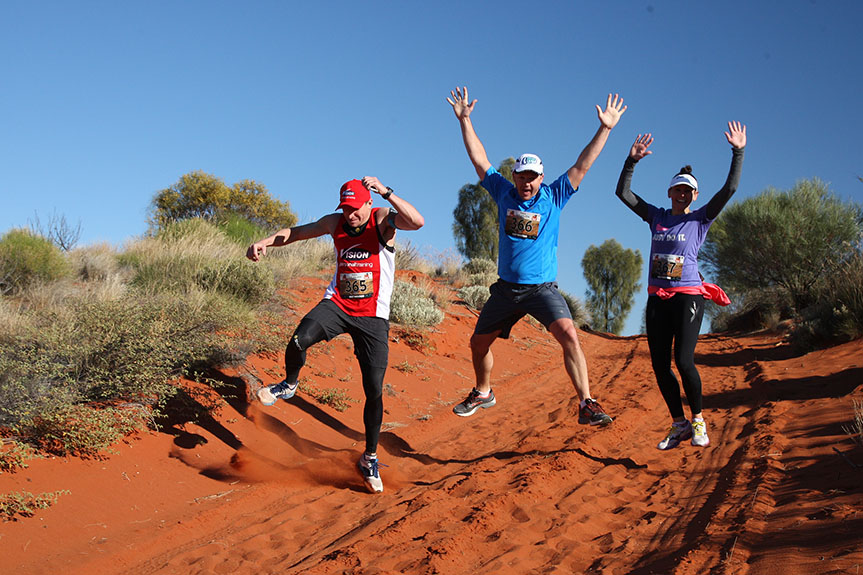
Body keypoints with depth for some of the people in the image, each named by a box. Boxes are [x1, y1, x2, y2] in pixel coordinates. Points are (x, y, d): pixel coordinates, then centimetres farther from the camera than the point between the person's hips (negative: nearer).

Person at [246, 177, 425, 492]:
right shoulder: (335, 223, 3)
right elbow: (296, 232, 11)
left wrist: (386, 192, -35)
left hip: (373, 317, -2)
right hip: (337, 304, 2)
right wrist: (265, 242, -6)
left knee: (374, 391, -2)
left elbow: (417, 222, -29)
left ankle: (369, 458, 18)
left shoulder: (383, 219, -9)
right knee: (299, 340, -30)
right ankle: (289, 385, 4)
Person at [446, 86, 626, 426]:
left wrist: (605, 129, -9)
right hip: (506, 288, 3)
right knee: (478, 343, 12)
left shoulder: (554, 197, 1)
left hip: (543, 289, -3)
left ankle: (586, 404, -23)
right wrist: (464, 119, 5)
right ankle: (483, 393, 39)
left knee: (568, 334, -25)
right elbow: (479, 159, 7)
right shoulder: (504, 194, 5)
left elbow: (581, 166, -4)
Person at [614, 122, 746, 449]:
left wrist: (738, 152, -10)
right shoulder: (656, 217, 12)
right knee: (660, 365, 2)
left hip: (688, 296, -4)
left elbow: (730, 189, -6)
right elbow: (623, 192, 8)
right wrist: (632, 160, -2)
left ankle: (698, 421, 6)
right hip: (657, 299, 4)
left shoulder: (701, 219, 4)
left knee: (684, 361, -15)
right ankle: (679, 425, 16)